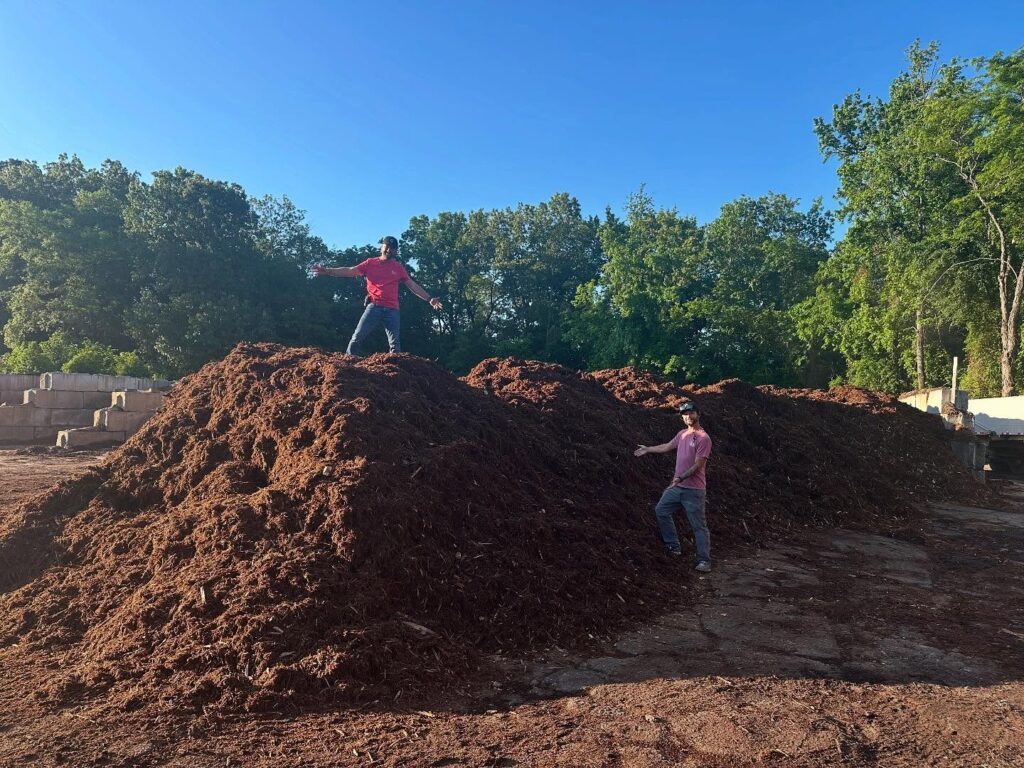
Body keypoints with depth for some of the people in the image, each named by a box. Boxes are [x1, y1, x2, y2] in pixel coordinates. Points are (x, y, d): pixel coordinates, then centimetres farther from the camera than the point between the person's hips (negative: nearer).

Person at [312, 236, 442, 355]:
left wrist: (429, 299, 6)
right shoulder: (371, 263, 7)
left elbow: (412, 285, 12)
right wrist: (327, 271, -8)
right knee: (357, 337, -10)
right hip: (374, 306, -1)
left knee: (395, 344, 0)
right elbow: (349, 271, 2)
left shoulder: (398, 267, 11)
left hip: (392, 309, 1)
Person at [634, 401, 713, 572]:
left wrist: (682, 477, -28)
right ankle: (674, 547, 23)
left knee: (699, 526, -3)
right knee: (661, 510, 13)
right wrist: (648, 449, 30)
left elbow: (698, 465, -20)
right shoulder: (682, 434, 9)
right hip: (677, 486, 8)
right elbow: (667, 446, 25)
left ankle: (704, 561, 5)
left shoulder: (703, 438, -15)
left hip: (693, 490, -8)